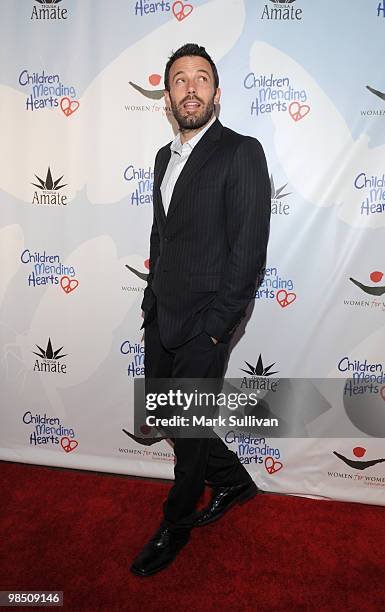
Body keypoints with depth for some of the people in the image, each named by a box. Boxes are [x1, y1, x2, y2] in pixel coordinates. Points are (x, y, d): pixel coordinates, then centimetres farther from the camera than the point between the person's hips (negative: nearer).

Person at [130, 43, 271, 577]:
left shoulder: (241, 153, -9)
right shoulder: (165, 156, 15)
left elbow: (249, 251, -15)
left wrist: (214, 326, -16)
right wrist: (151, 303, 13)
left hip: (202, 325, -8)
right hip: (160, 319, 8)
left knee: (190, 432, 6)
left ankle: (175, 528, 31)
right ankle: (233, 482, 42)